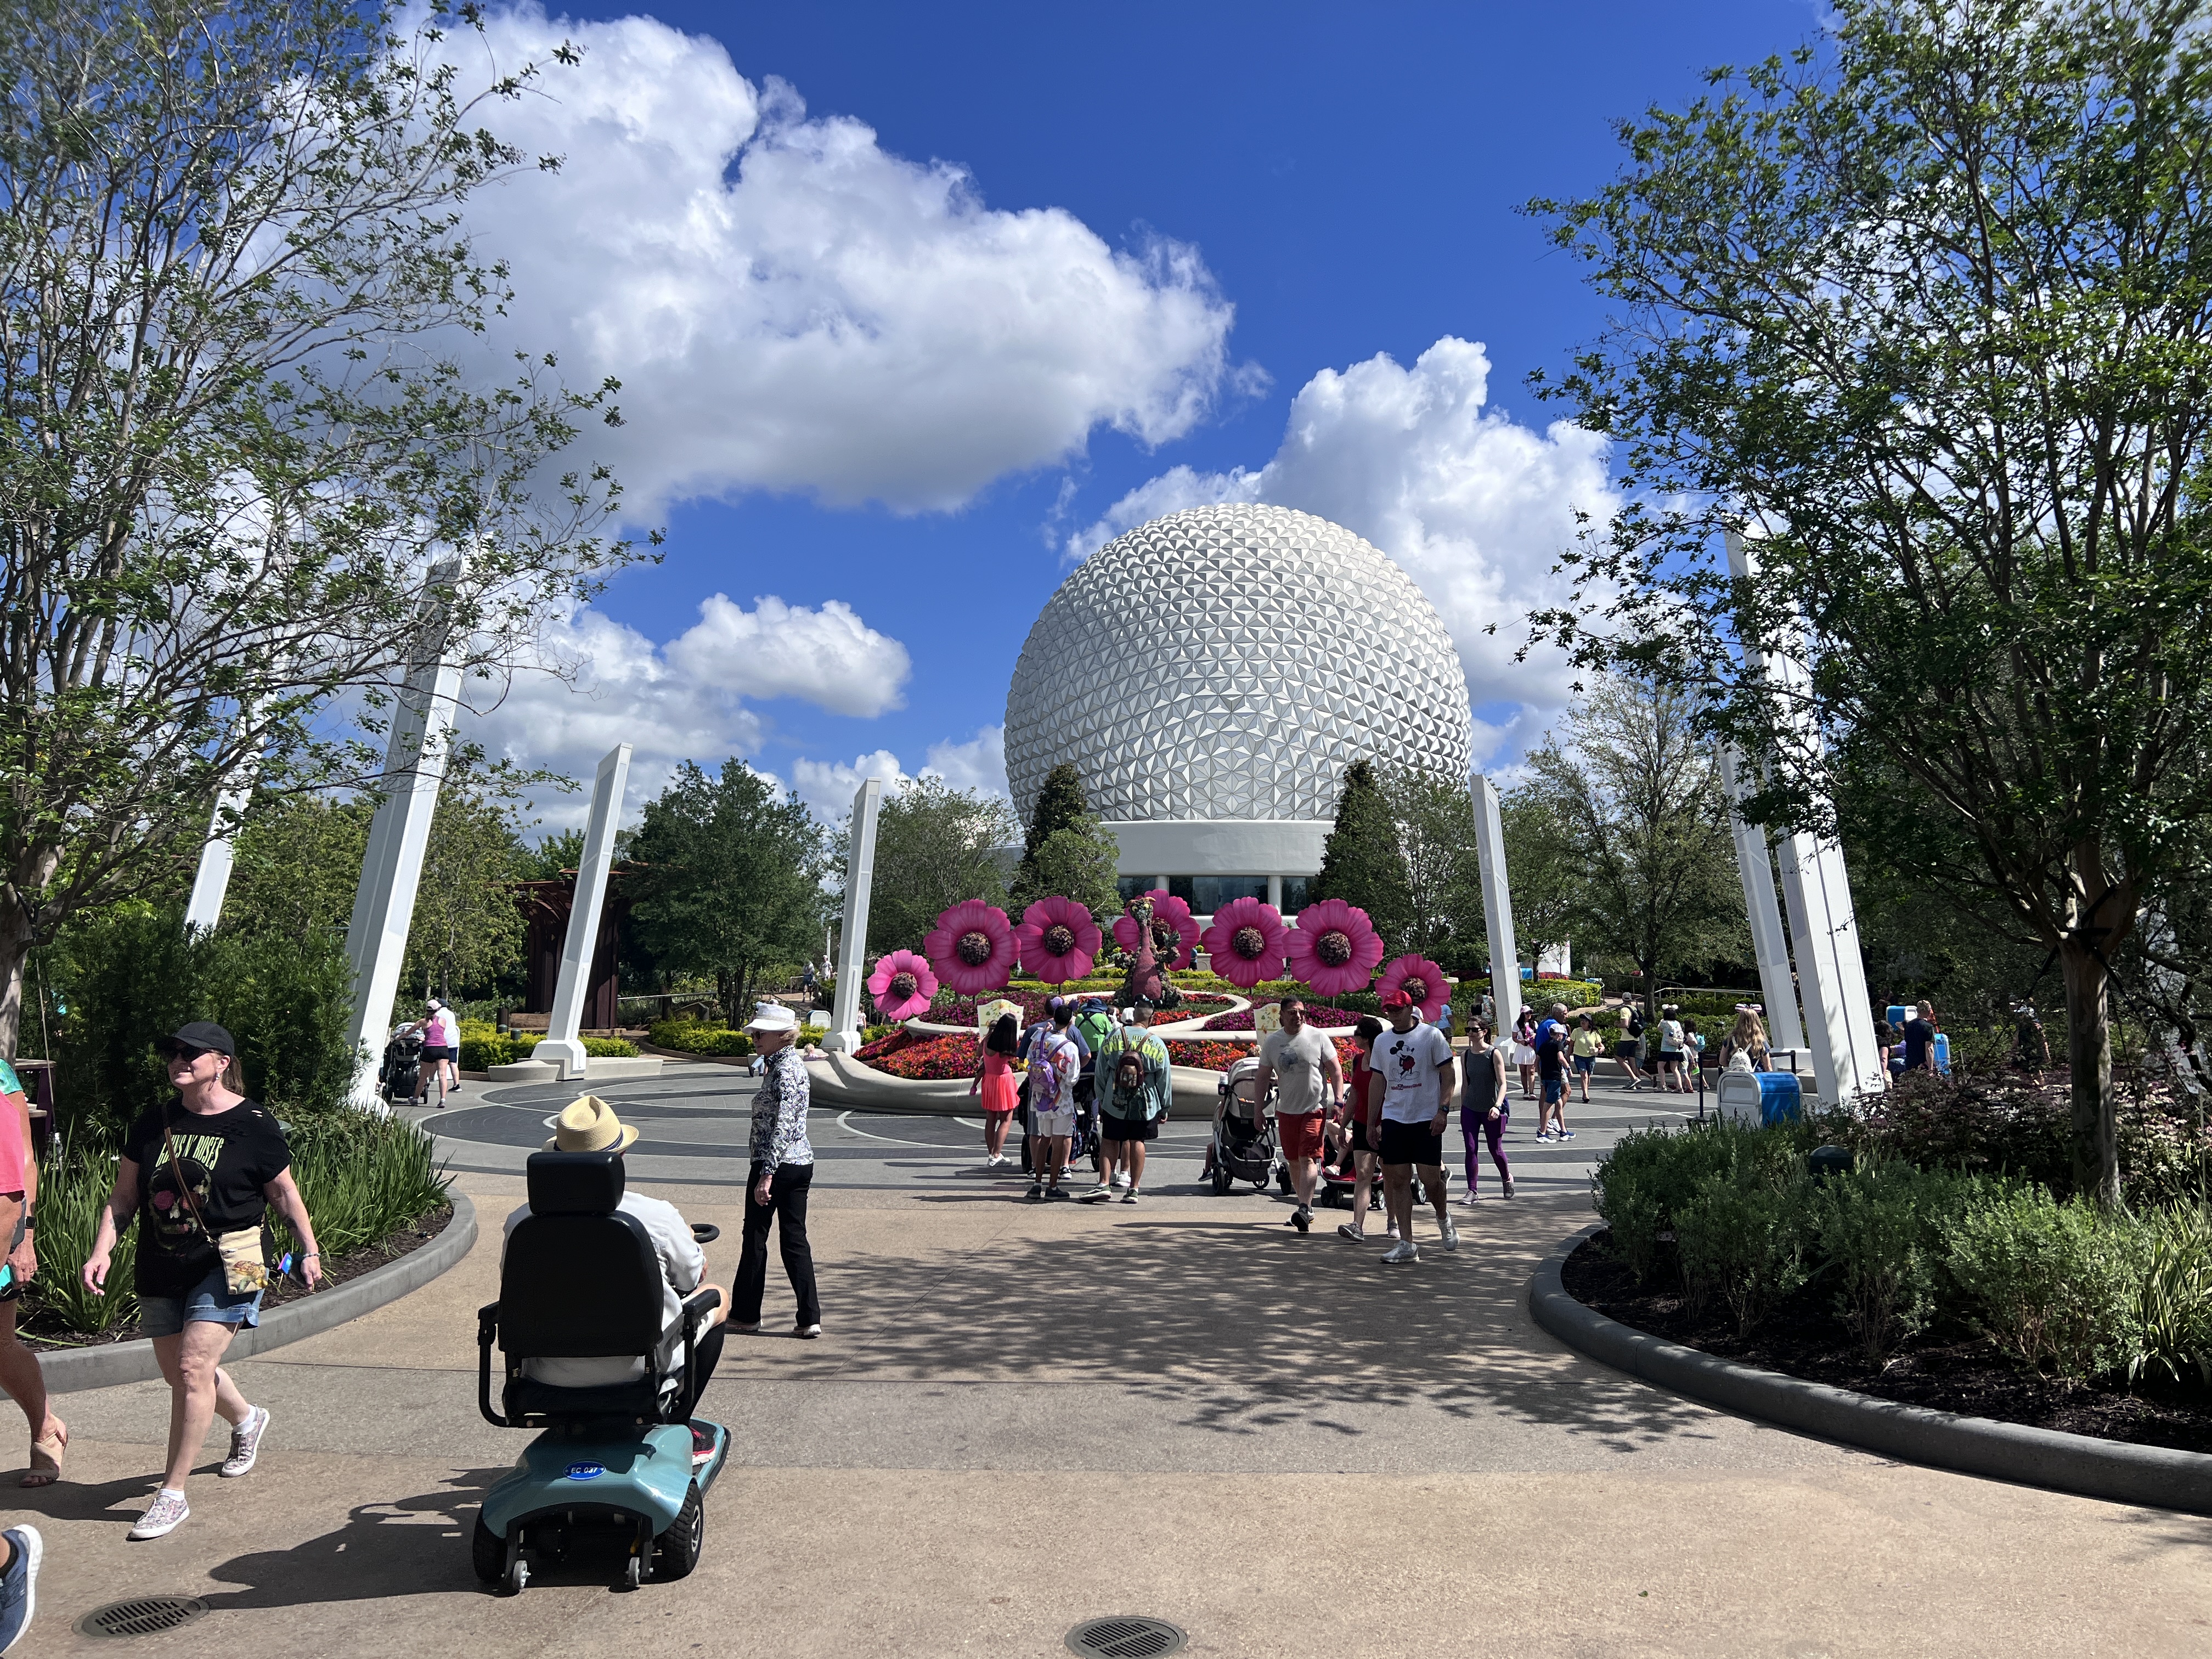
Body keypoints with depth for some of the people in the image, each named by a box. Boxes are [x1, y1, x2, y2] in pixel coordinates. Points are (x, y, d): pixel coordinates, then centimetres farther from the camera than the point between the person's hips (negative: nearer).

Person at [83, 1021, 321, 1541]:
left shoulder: (255, 1127, -9)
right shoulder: (151, 1124, 2)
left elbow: (284, 1193, -1)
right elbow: (124, 1197, 9)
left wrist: (308, 1249, -3)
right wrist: (101, 1252, -5)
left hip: (227, 1264, -5)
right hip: (161, 1268, 6)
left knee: (193, 1367, -12)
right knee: (177, 1372, 17)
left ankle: (172, 1494, 3)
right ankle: (247, 1420, 44)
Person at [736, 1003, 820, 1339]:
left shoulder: (783, 1070, -17)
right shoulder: (793, 1064, 13)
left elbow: (782, 1126, -23)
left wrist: (766, 1174, -24)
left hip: (777, 1165, -9)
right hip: (801, 1163, 9)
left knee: (755, 1238, 7)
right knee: (795, 1239, 9)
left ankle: (746, 1314, 21)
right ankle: (810, 1319, 9)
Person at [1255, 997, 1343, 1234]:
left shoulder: (1317, 1037, -4)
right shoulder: (1271, 1041, 3)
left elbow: (1336, 1070, -1)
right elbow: (1263, 1077, 9)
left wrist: (1338, 1101, -9)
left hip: (1315, 1109, -4)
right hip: (1286, 1110, 4)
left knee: (1308, 1159, -13)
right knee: (1294, 1162, 10)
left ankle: (1305, 1209, -15)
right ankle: (1306, 1206, 23)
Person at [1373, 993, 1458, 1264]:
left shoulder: (1431, 1035, -3)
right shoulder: (1382, 1041, 9)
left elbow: (1449, 1074, -4)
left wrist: (1443, 1110, -14)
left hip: (1427, 1119, -4)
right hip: (1393, 1119, 4)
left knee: (1430, 1178, -1)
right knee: (1398, 1180, 1)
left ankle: (1443, 1219, 31)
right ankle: (1406, 1244, 7)